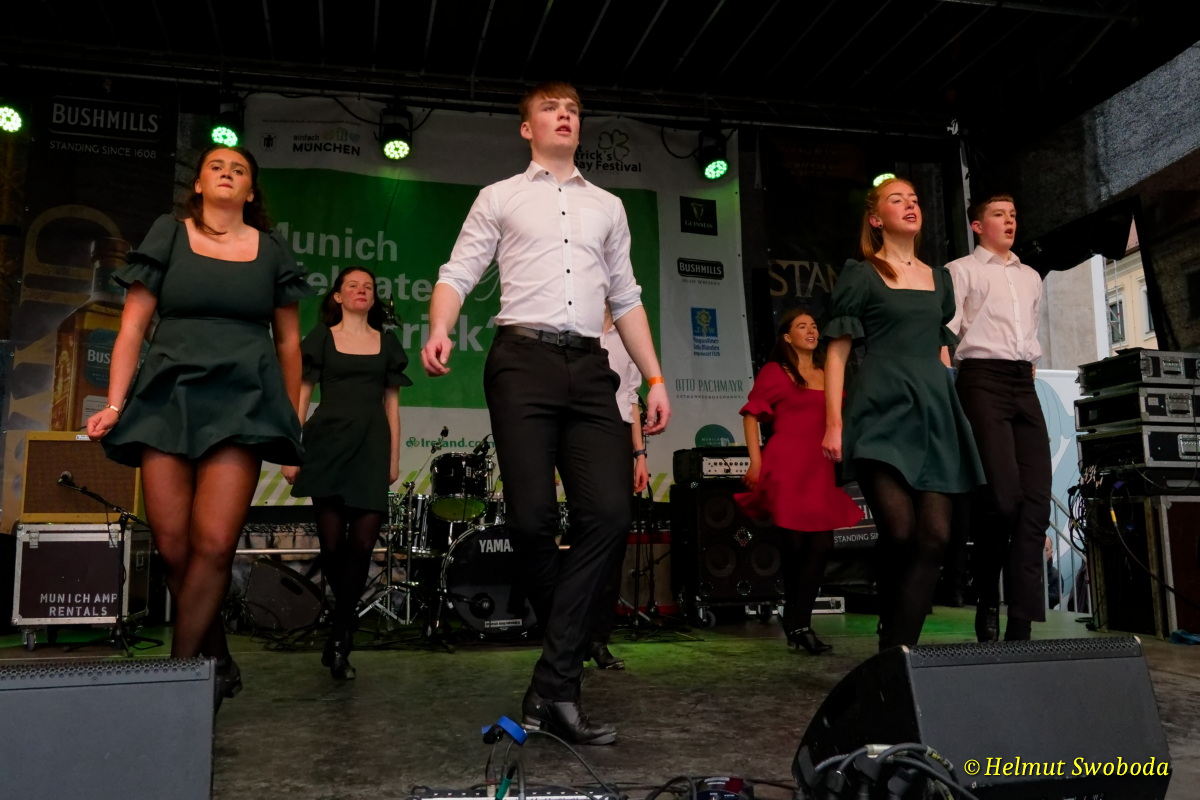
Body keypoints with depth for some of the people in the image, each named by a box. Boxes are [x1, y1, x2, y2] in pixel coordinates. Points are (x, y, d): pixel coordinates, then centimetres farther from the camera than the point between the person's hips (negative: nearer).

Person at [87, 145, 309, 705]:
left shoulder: (271, 250, 14)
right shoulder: (168, 235, 12)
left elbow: (288, 341, 18)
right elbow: (132, 328, 8)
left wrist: (292, 418, 16)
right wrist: (114, 405, -1)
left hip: (242, 401, 0)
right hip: (168, 396, 1)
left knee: (213, 543, -14)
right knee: (172, 546, -4)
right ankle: (218, 664, 14)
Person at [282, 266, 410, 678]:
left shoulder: (387, 342, 16)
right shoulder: (321, 338, 11)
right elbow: (301, 396, 7)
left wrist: (394, 457, 11)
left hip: (371, 446, 1)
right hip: (328, 444, -1)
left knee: (362, 543, -9)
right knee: (331, 543, -4)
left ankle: (339, 640, 2)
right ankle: (347, 623, 18)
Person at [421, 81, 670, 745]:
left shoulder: (607, 206, 24)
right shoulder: (499, 198, 15)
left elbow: (626, 298, 23)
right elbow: (458, 275, 6)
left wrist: (655, 378, 14)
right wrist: (439, 331, -15)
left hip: (590, 368, 3)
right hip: (523, 360, -3)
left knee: (608, 511, -13)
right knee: (533, 517, -12)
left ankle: (554, 685, -8)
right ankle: (569, 647, 15)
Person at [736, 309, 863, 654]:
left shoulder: (828, 375, 17)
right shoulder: (774, 371, 4)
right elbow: (751, 415, -1)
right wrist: (755, 461, -9)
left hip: (821, 469, 5)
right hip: (786, 468, -5)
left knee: (821, 545, -3)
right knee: (794, 545, -2)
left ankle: (797, 623, 6)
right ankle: (797, 623, 11)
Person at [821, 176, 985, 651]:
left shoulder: (940, 278, 21)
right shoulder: (861, 275, 5)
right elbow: (837, 351, 0)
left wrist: (949, 407, 16)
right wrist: (834, 424, -9)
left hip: (935, 413, 5)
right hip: (883, 410, -5)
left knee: (935, 536, -8)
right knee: (899, 530, -20)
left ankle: (897, 650, -2)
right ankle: (893, 642, 3)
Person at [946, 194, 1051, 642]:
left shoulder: (1031, 278, 26)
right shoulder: (961, 271, 8)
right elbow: (946, 329, -4)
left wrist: (1032, 366, 19)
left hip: (1024, 386, 6)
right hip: (983, 380, -6)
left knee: (1035, 501, -6)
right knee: (1003, 496, -19)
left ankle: (1021, 626, -5)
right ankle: (987, 602, 3)